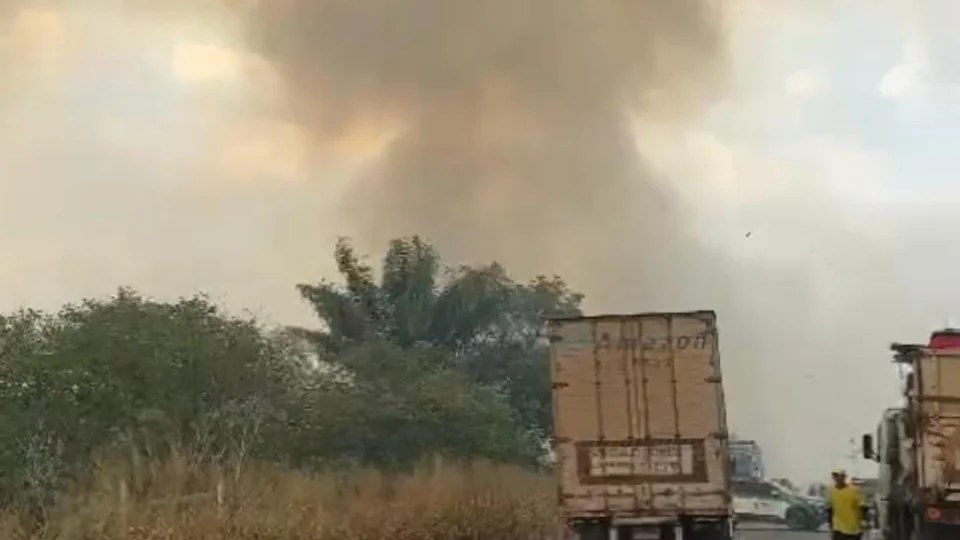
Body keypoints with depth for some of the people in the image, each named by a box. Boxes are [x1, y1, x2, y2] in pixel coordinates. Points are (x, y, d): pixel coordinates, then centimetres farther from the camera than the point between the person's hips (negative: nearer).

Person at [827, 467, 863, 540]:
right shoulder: (831, 490, 0)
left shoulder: (854, 489, -9)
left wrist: (862, 522, -9)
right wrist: (830, 524, 10)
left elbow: (861, 507, -6)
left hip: (854, 528, -1)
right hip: (838, 528, 1)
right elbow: (829, 509, 8)